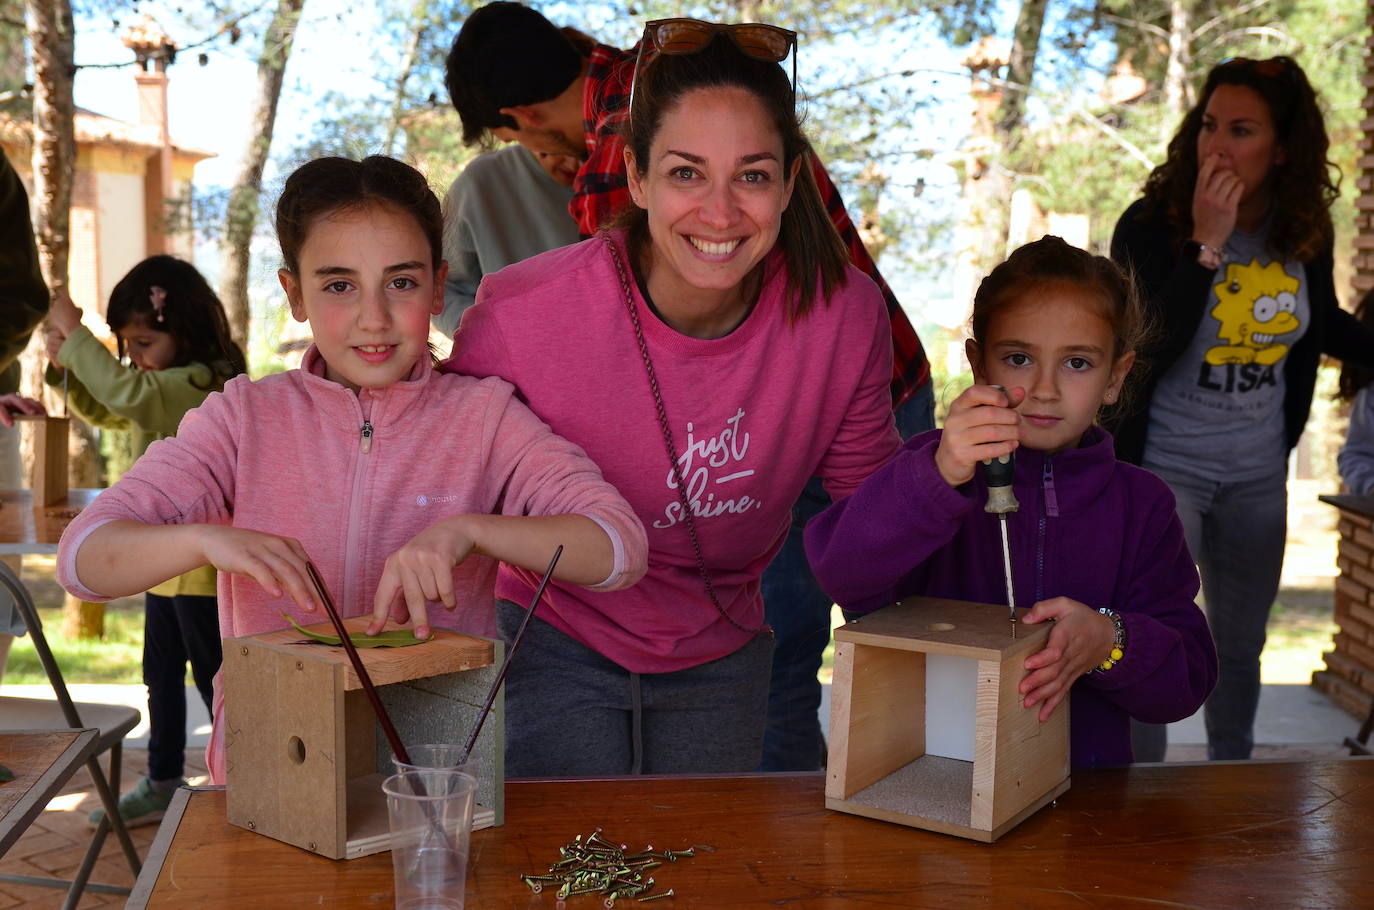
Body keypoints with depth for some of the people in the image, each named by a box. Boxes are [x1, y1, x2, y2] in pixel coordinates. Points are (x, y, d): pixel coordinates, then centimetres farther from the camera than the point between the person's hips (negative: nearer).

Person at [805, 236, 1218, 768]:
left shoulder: (1142, 504, 7)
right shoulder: (938, 465, 0)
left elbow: (1188, 680, 4)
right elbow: (842, 571, -17)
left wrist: (1109, 642, -15)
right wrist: (938, 477, -30)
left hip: (1082, 783, 5)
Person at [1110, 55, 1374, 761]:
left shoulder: (1305, 231, -1)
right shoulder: (1151, 225, -16)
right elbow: (1147, 351, -28)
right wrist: (1206, 244, -30)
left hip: (1259, 471, 5)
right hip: (1166, 465, -5)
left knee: (1242, 643, 18)